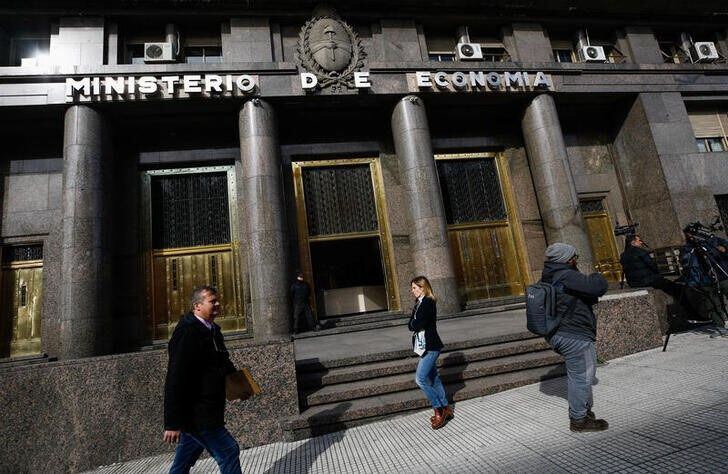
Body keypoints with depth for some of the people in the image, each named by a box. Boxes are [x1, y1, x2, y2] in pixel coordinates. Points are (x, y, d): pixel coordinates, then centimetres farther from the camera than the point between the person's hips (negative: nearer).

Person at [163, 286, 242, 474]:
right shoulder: (187, 332, -19)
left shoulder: (212, 330, 10)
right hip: (196, 414, -9)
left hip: (206, 414, 9)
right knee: (229, 451, -2)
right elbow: (175, 379, -23)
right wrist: (172, 423, -22)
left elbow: (221, 364, 24)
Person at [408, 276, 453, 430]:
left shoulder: (428, 302, -17)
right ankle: (445, 409, 26)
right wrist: (415, 324, -9)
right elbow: (410, 324, 9)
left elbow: (416, 325, -23)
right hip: (425, 345, 10)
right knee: (433, 378, 15)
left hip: (430, 346, -10)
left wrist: (414, 324, -4)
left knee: (420, 379, -10)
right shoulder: (419, 303, 11)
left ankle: (440, 410, 1)